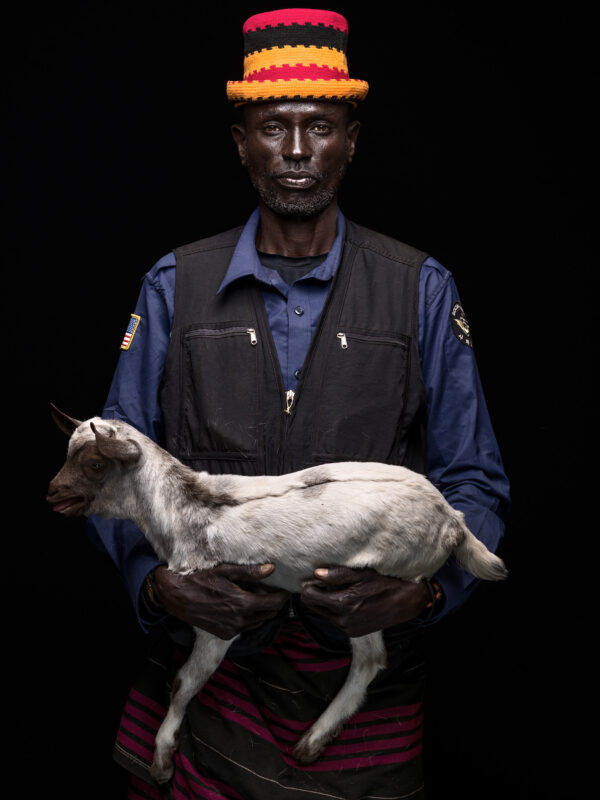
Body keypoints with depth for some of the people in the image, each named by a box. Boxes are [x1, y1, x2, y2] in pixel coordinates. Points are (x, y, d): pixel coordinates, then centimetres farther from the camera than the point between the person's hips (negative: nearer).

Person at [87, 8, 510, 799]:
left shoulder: (422, 291, 0)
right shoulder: (175, 287, 3)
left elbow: (472, 482, 2)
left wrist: (428, 585, -17)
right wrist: (156, 580, -15)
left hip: (365, 669, 0)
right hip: (206, 661, 1)